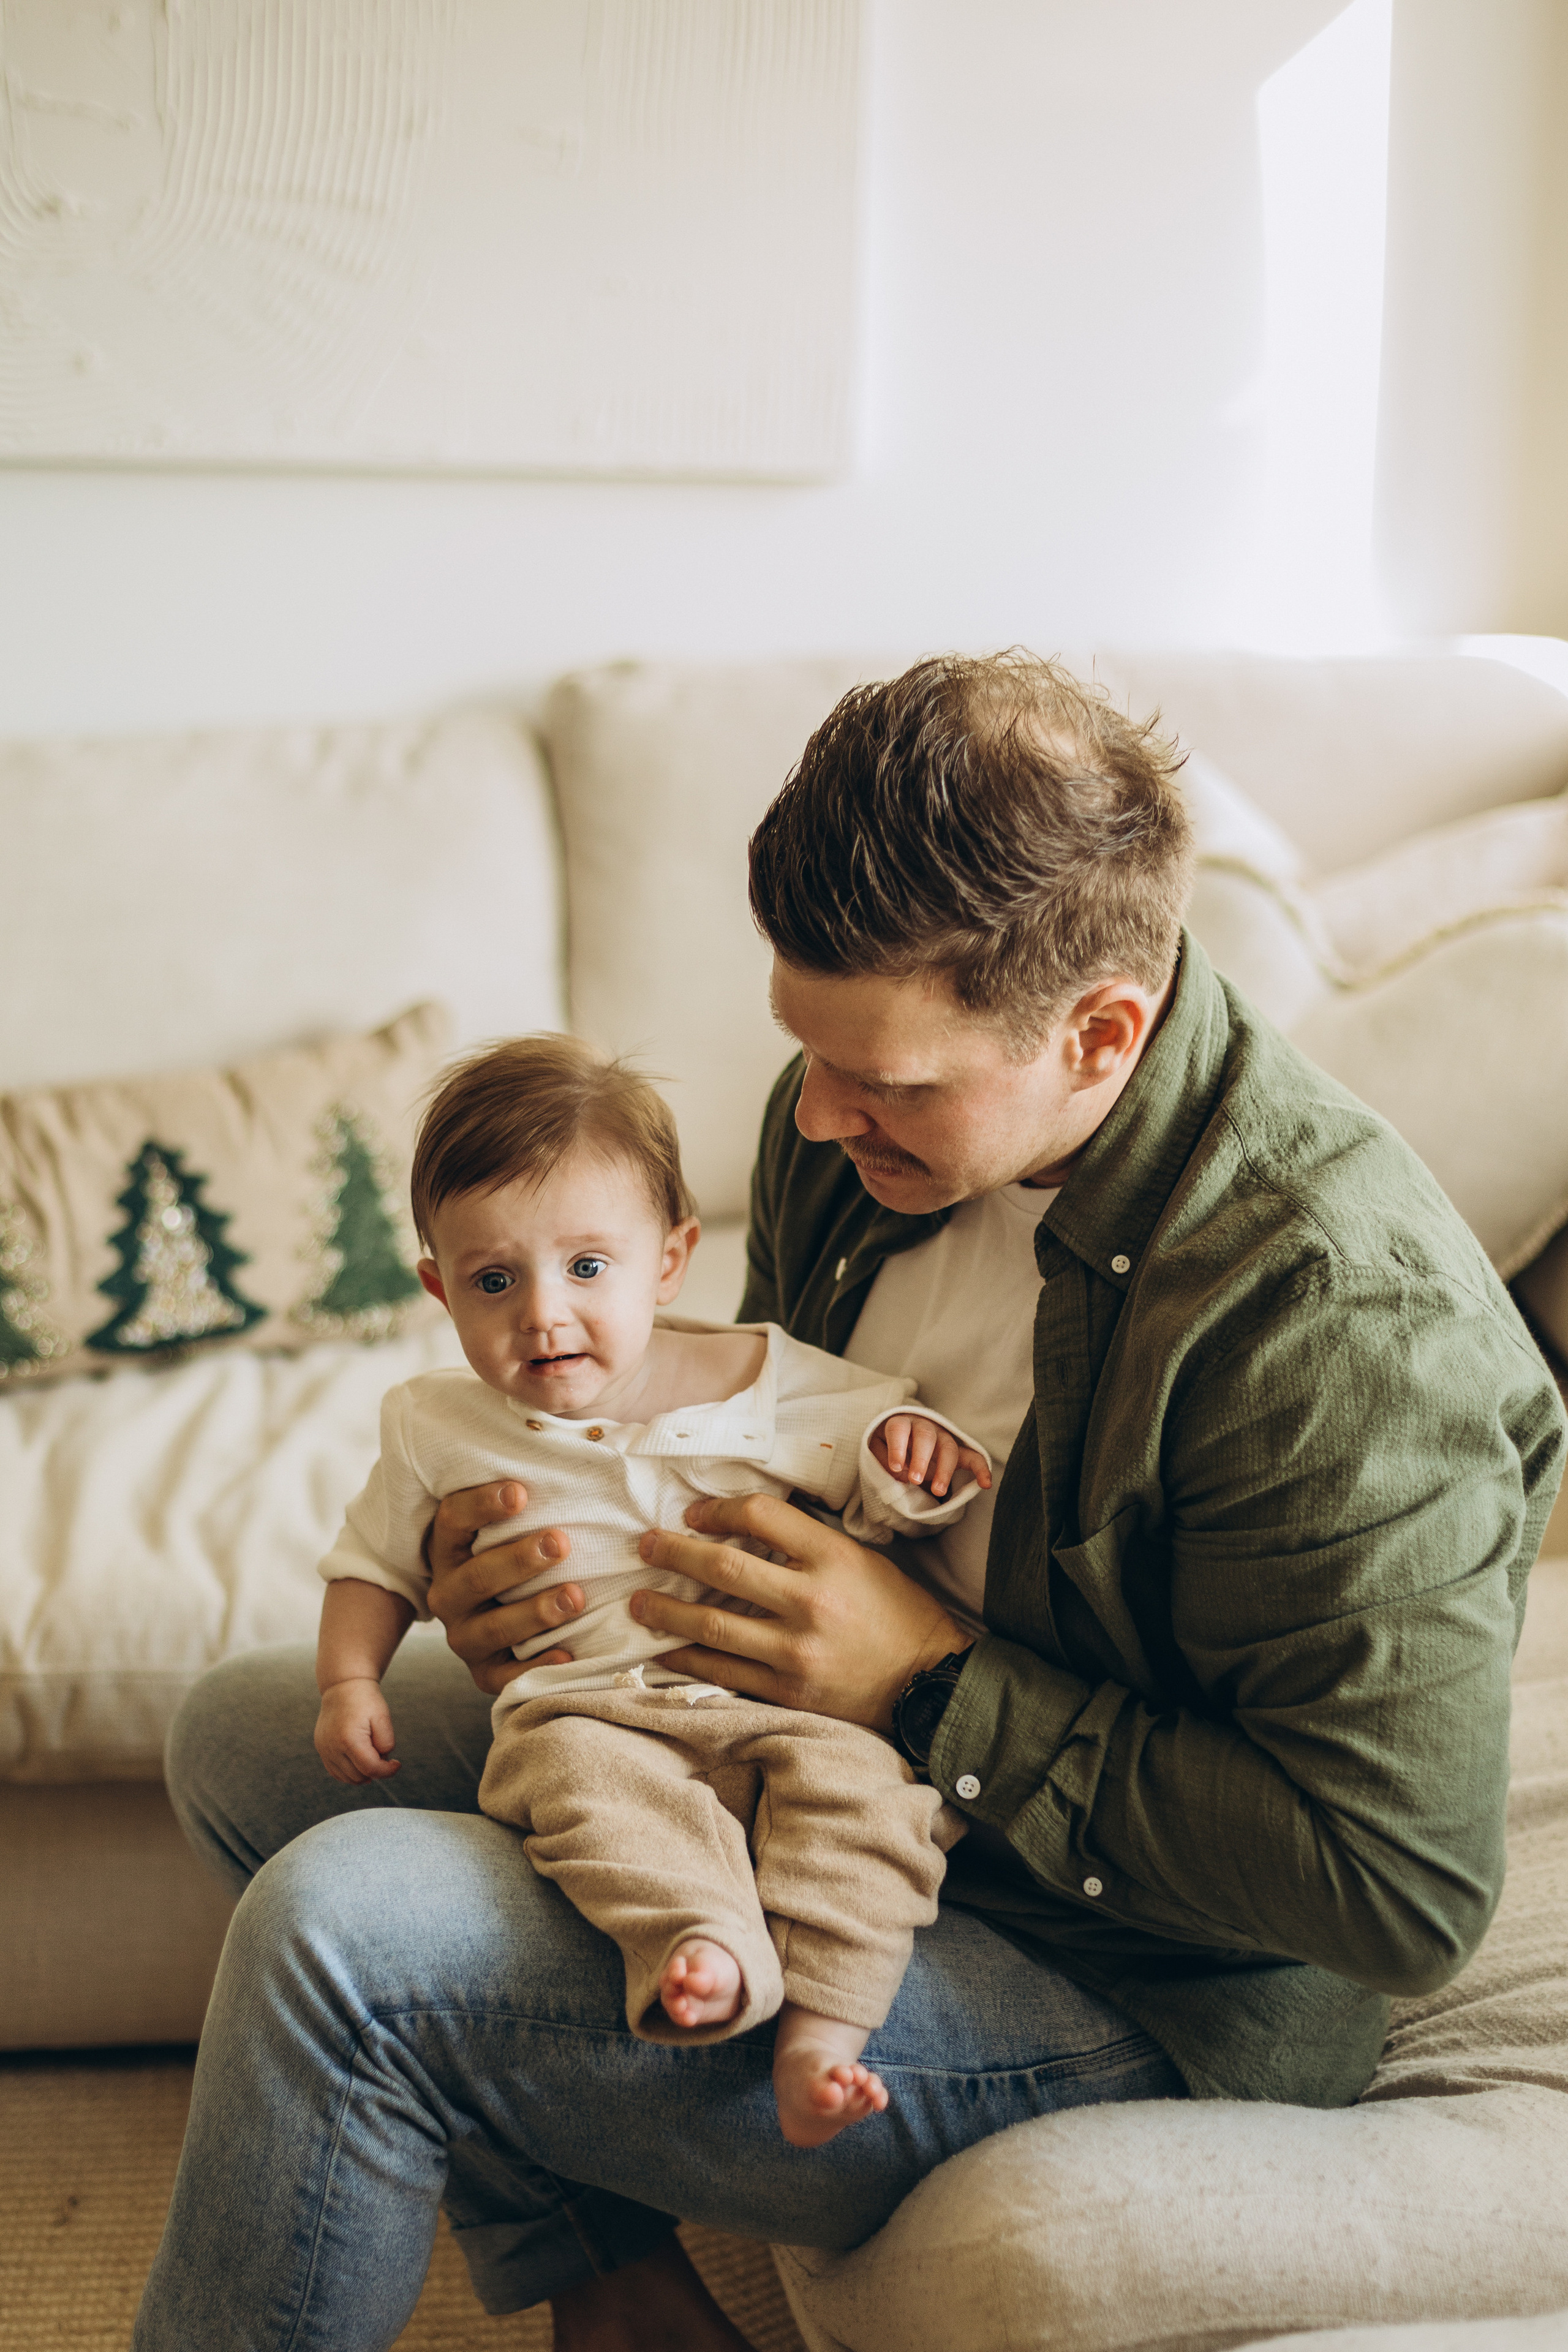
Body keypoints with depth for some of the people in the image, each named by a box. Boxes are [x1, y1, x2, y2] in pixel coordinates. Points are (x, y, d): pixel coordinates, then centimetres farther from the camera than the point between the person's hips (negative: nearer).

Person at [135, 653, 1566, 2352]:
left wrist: (937, 1690, -25)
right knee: (249, 1733, 9)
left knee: (347, 1927, -23)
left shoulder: (1345, 1313, -28)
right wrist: (550, 1564, -6)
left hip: (1138, 1998, -9)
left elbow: (1403, 1892, -26)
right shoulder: (855, 1120, -4)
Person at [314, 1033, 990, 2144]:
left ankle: (820, 2027, -32)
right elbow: (375, 1563, 24)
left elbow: (883, 1487, 11)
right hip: (583, 1706, 0)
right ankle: (701, 1949, -51)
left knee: (858, 1775, -29)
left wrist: (916, 1459, -11)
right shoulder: (438, 1429, 11)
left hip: (778, 1698, 0)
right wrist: (350, 1680, 9)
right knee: (587, 1778, -34)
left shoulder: (770, 1380, 7)